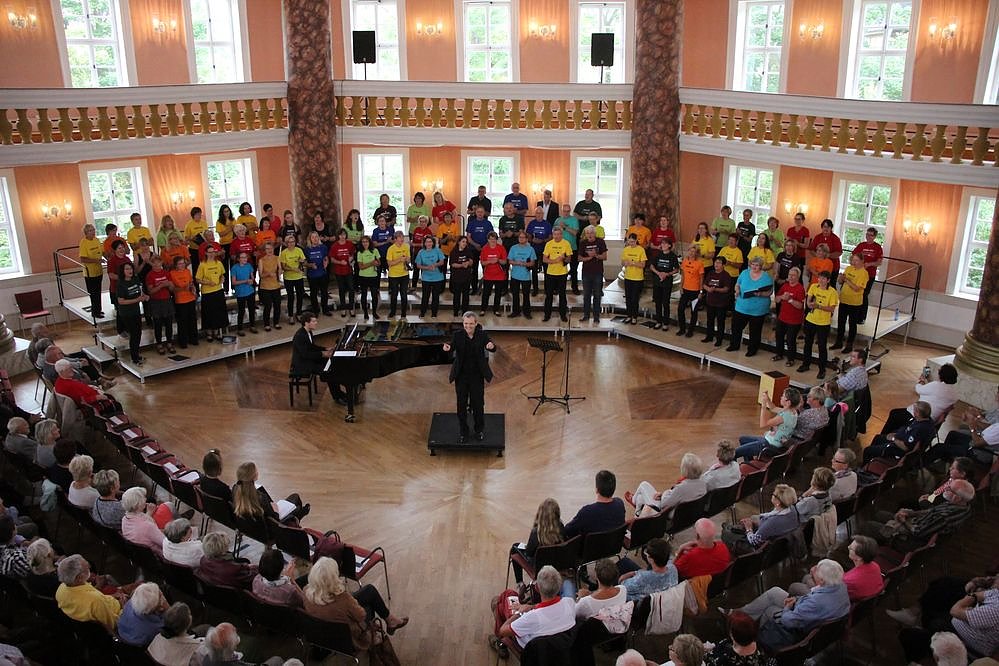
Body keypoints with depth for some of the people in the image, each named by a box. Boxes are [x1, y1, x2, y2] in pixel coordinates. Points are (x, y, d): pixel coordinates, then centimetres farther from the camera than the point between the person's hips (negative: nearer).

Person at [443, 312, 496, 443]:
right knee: (462, 404, 10)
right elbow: (452, 345, -23)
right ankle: (463, 432, 26)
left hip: (477, 376, 0)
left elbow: (493, 349, -17)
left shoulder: (482, 334, -8)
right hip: (461, 376, 0)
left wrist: (491, 346, -42)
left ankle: (479, 430, 32)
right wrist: (447, 347, -47)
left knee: (478, 404, 11)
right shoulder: (457, 335, -9)